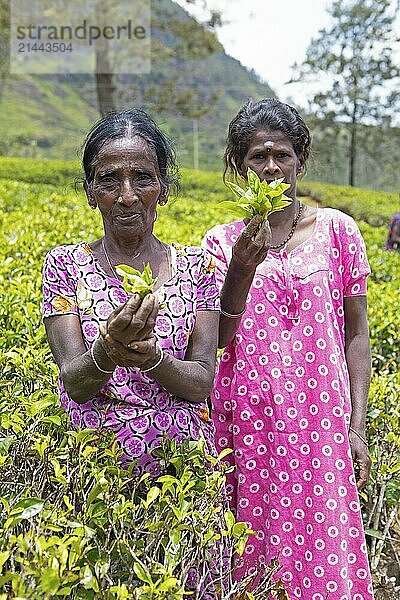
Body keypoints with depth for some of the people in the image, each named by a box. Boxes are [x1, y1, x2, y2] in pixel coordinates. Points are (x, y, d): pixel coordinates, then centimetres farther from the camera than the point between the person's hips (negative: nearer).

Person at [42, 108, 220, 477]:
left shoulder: (195, 264, 0)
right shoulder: (64, 264, -1)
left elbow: (203, 382, -5)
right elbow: (73, 384, -8)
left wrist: (151, 355, -23)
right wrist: (109, 347, -28)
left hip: (182, 457, 1)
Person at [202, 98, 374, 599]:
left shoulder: (337, 230, 2)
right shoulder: (221, 242, 5)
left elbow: (356, 334, 4)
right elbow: (218, 340, -6)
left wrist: (357, 427, -1)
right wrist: (241, 269, -22)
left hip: (317, 422, -1)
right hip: (244, 422, 1)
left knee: (324, 556, 4)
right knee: (249, 554, 11)